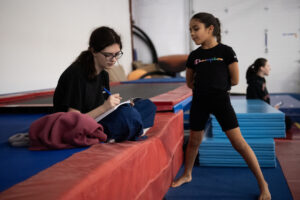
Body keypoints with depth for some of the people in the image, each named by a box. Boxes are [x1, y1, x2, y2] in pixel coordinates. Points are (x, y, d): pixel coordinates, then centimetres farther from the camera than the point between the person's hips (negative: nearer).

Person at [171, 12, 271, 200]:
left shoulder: (226, 51, -4)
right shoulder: (194, 55, 6)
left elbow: (234, 80, -3)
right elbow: (190, 83, 14)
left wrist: (217, 84, 6)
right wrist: (208, 83, 5)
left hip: (220, 99, -4)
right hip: (199, 101, 4)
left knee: (238, 142, -6)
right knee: (194, 141, 15)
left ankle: (262, 183, 4)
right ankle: (187, 175, 37)